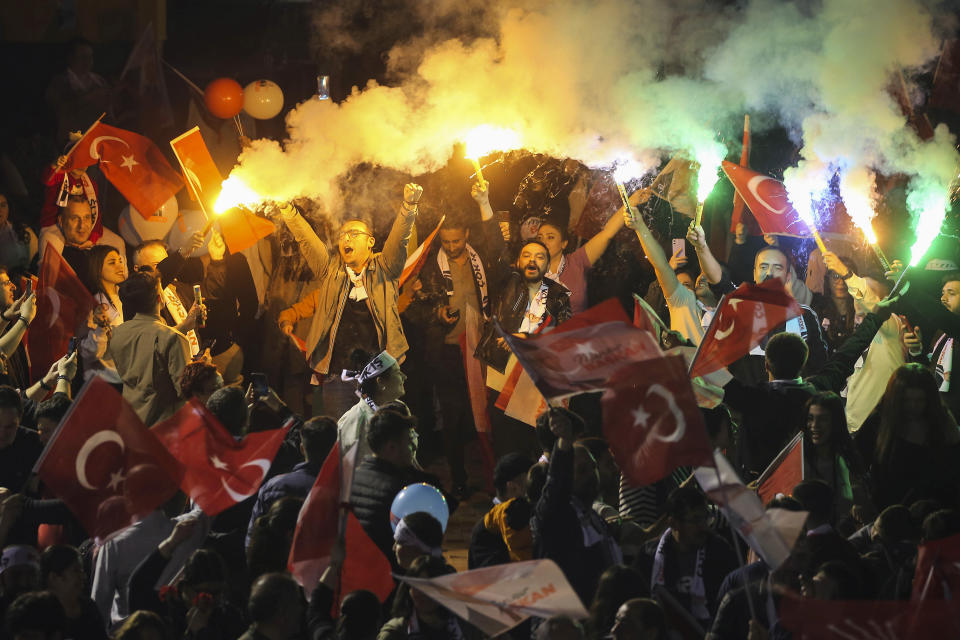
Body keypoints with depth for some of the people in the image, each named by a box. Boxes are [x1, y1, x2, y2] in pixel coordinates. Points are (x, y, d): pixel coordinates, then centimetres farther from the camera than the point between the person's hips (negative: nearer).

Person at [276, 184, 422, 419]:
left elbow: (398, 240, -4)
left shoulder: (382, 270, 9)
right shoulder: (331, 272, 14)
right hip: (336, 377, 1)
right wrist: (287, 211, -3)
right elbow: (307, 241, 7)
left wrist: (409, 206, -20)